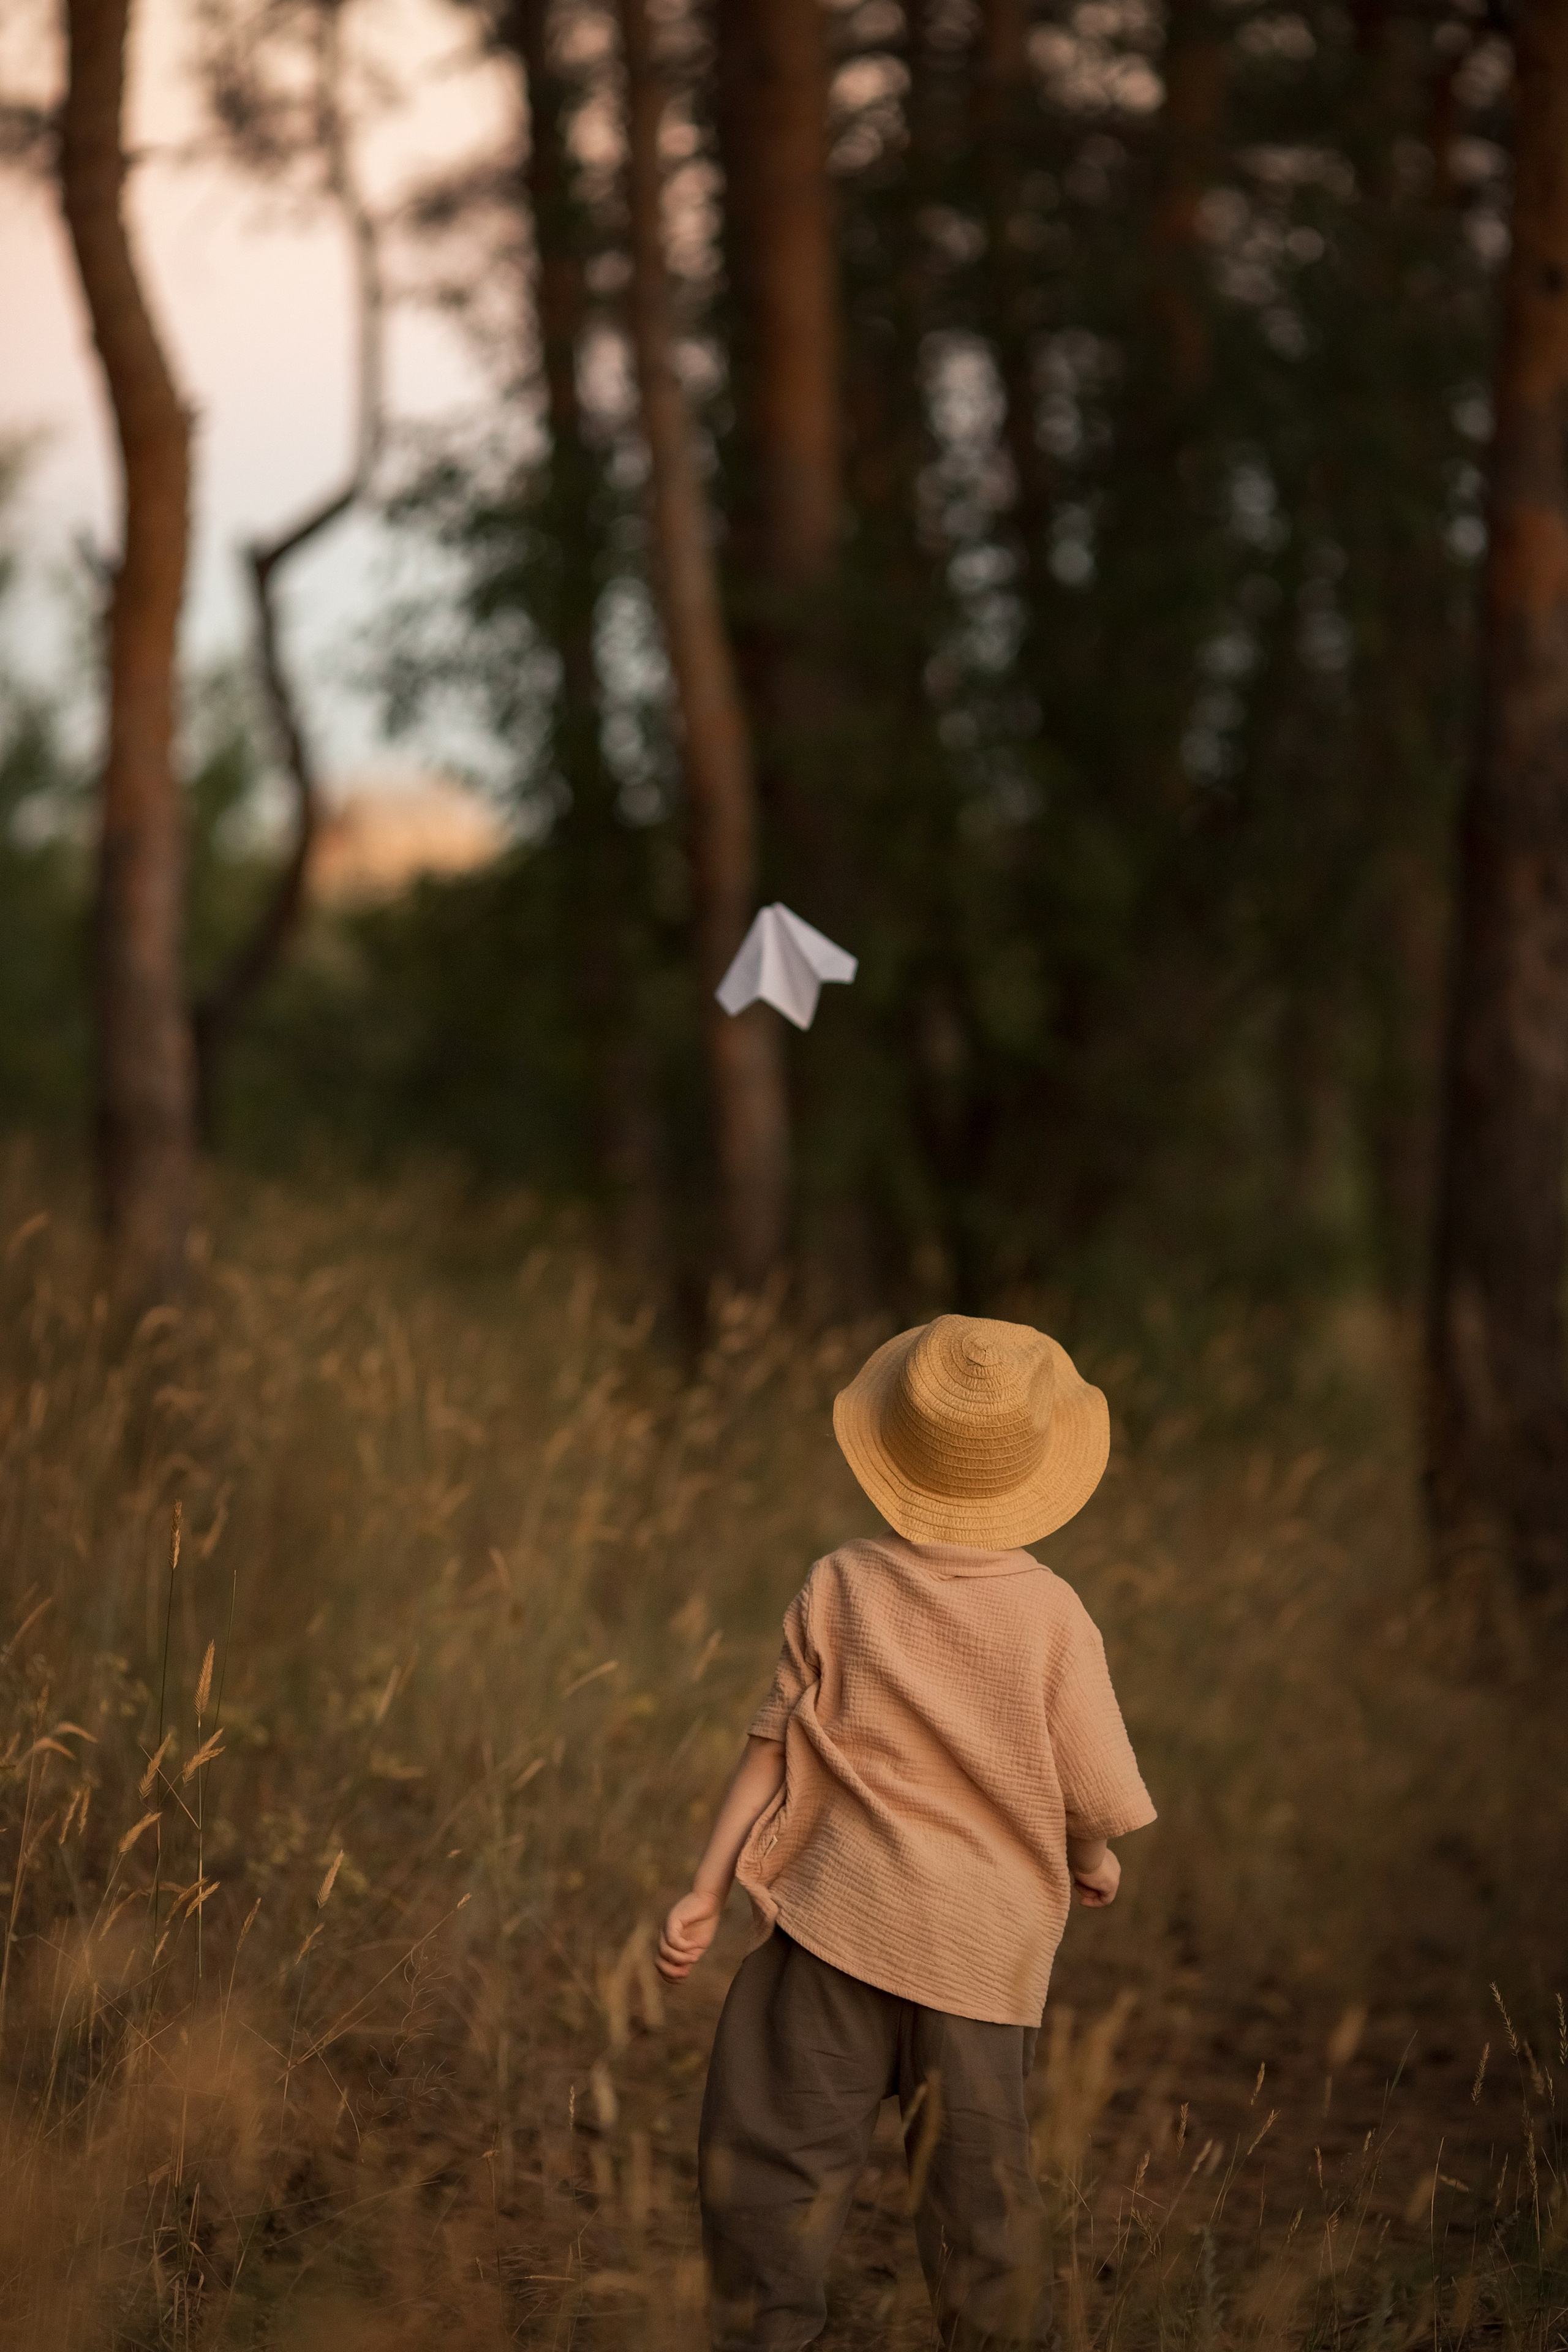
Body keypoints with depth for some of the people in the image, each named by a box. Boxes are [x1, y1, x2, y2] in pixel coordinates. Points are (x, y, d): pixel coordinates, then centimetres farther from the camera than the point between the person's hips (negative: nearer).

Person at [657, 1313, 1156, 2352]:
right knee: (981, 2170, 13)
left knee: (778, 2144, 6)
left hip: (843, 1916, 0)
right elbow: (1098, 1795, -5)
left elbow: (777, 1747, -2)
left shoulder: (843, 1585, -6)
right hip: (989, 1935, 1)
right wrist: (1093, 1860, 18)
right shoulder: (1051, 1616, -9)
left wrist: (707, 1890, 5)